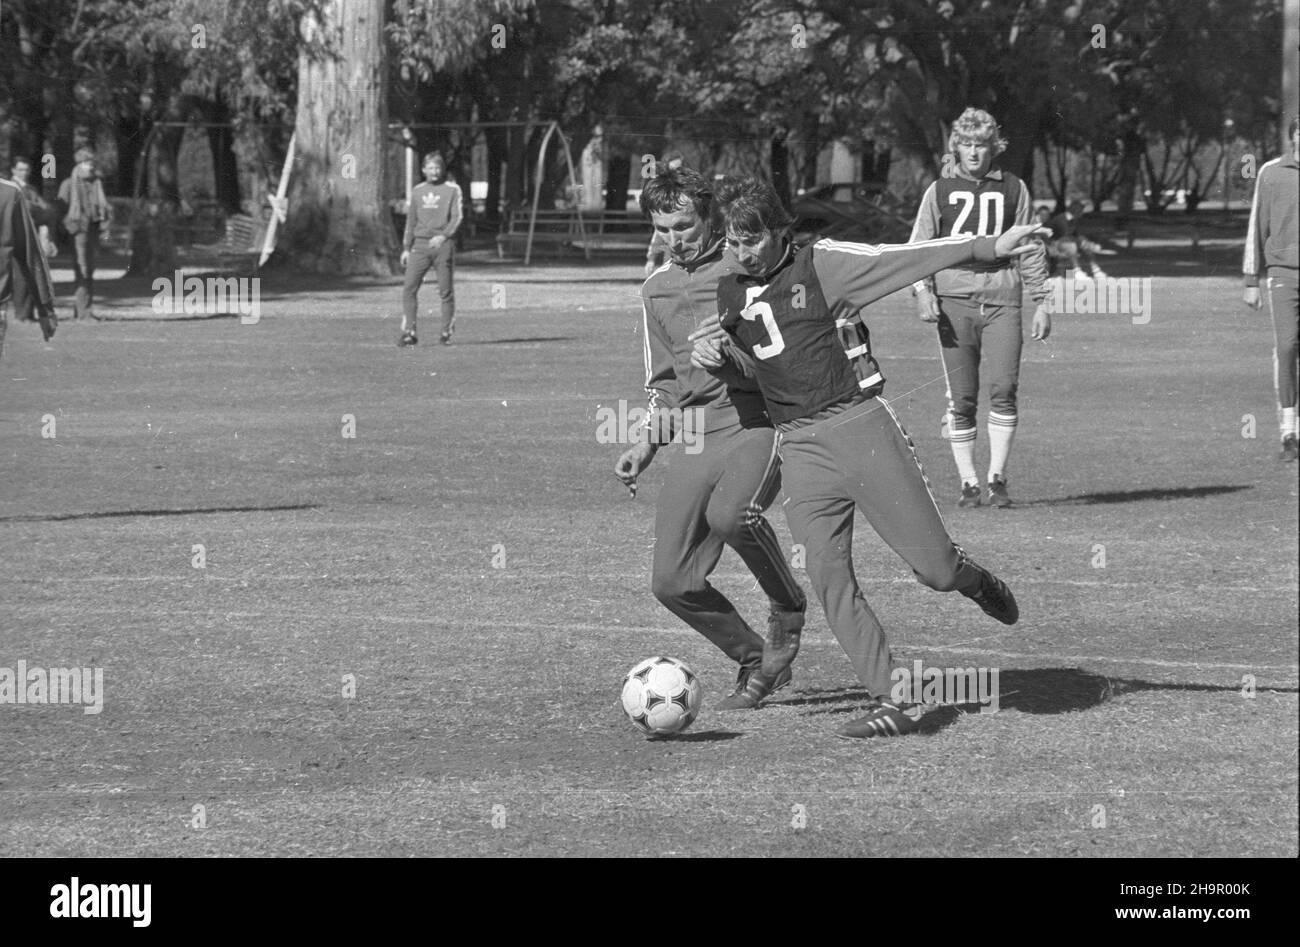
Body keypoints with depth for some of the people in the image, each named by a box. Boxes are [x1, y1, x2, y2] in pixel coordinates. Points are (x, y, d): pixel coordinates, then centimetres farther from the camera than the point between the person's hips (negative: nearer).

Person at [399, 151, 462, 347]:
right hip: (420, 245, 3)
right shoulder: (418, 191, 15)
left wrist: (443, 236, -21)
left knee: (446, 290, -1)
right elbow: (411, 221, 18)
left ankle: (447, 333, 8)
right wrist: (406, 248, 12)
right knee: (409, 288, -7)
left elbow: (458, 217, -5)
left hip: (443, 245, -3)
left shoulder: (452, 189, 3)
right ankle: (408, 332, -6)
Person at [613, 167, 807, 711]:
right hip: (699, 435, 6)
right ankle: (754, 662, 18)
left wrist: (737, 350, -14)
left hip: (760, 419, -6)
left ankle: (789, 611, -9)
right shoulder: (657, 291, 18)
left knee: (729, 514, -36)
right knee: (673, 582, -4)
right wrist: (647, 443, 15)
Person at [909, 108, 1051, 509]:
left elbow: (1030, 249, 15)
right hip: (953, 299, 0)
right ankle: (968, 482, 4)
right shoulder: (940, 191, 12)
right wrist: (922, 291, -7)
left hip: (1001, 299, 0)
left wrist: (1041, 302, 10)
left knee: (1004, 389, -14)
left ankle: (997, 477, -7)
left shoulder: (1012, 189, 13)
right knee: (961, 397, -2)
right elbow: (919, 246, 9)